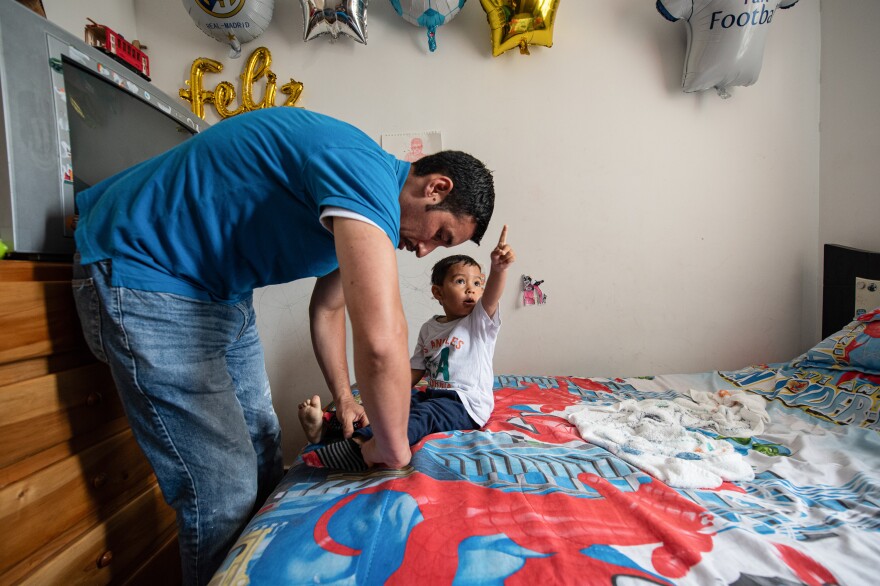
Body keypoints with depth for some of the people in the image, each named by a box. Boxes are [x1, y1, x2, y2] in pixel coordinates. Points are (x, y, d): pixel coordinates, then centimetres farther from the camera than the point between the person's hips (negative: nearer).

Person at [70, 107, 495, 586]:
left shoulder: (362, 205, 5)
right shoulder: (365, 169, -27)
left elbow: (328, 308, 14)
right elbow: (381, 339, -38)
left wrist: (343, 398, 14)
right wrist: (393, 448, -21)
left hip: (220, 290, 9)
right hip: (140, 273, -9)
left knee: (262, 452, 15)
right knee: (224, 489, -7)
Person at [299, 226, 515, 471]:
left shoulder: (480, 321, -4)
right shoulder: (428, 328, 10)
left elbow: (491, 295, -27)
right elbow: (415, 371, 13)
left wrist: (498, 268, -48)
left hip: (467, 404, -7)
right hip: (432, 395, 7)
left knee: (422, 415, -31)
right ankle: (327, 427, -19)